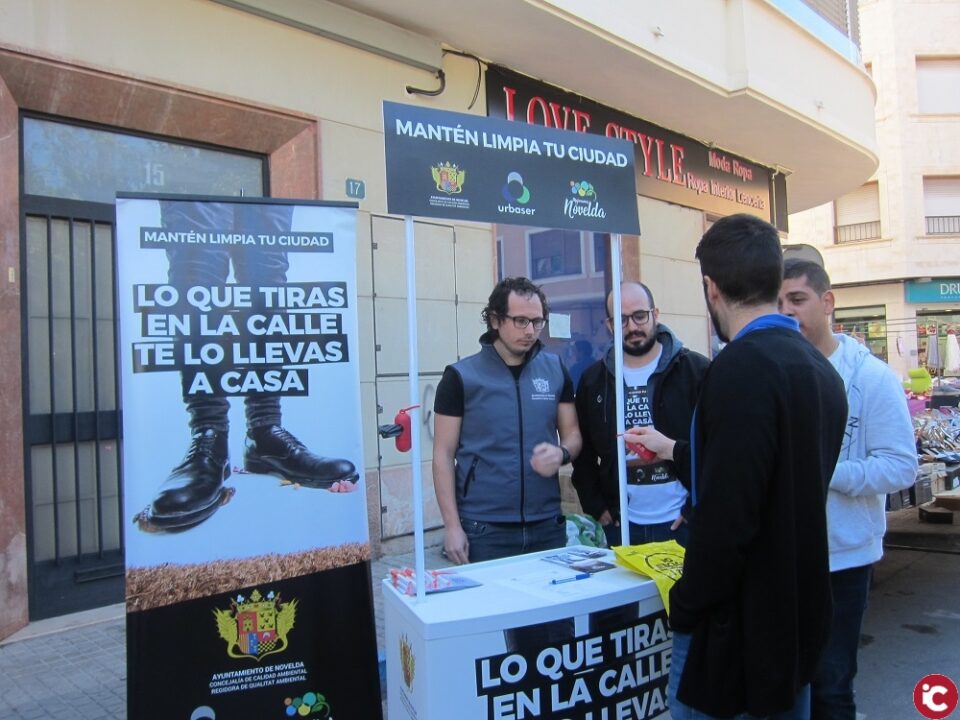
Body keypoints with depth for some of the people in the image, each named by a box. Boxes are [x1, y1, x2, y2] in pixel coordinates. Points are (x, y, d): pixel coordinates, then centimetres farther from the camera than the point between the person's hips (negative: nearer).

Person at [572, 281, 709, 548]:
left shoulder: (695, 369, -4)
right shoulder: (594, 380, 6)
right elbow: (583, 452, 12)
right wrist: (596, 508, 5)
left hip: (683, 522, -3)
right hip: (621, 526, 3)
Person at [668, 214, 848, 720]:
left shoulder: (741, 368, -22)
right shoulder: (820, 368, 5)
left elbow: (727, 516, -26)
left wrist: (688, 607, -11)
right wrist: (675, 451, 24)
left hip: (738, 626, -9)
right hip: (798, 618, 9)